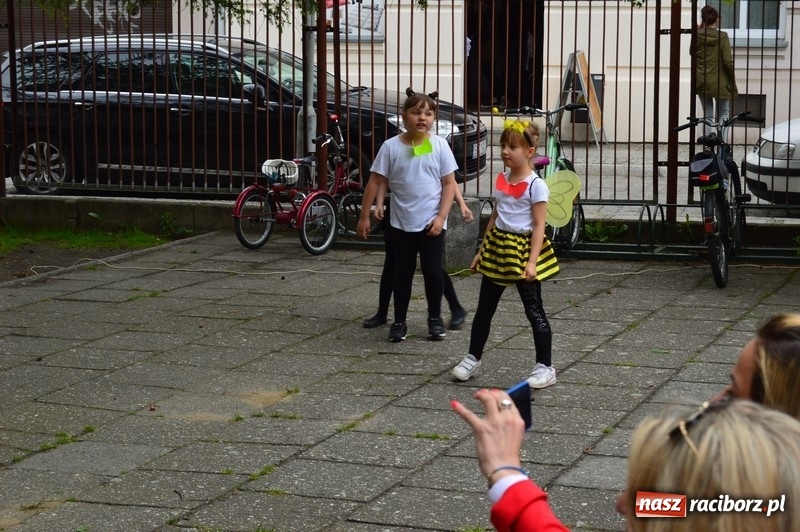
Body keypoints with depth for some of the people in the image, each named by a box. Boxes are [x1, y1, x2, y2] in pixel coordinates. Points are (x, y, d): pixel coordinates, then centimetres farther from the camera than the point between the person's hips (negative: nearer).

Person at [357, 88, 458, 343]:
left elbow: (449, 184, -2)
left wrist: (441, 217, -10)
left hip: (431, 223, 0)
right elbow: (376, 181, -1)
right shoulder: (391, 146, -6)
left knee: (432, 270, 3)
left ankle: (435, 318, 22)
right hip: (402, 223, 0)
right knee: (402, 272, 8)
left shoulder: (439, 145, -5)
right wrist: (364, 216, -1)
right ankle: (399, 321, 18)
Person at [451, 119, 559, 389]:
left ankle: (545, 367, 6)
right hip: (498, 248, 7)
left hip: (522, 249, -7)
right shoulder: (501, 181, 8)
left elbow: (539, 226, -15)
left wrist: (532, 262, -22)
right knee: (484, 307, 13)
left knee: (534, 310, -1)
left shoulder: (535, 185, -13)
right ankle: (473, 358, 26)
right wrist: (482, 250, 15)